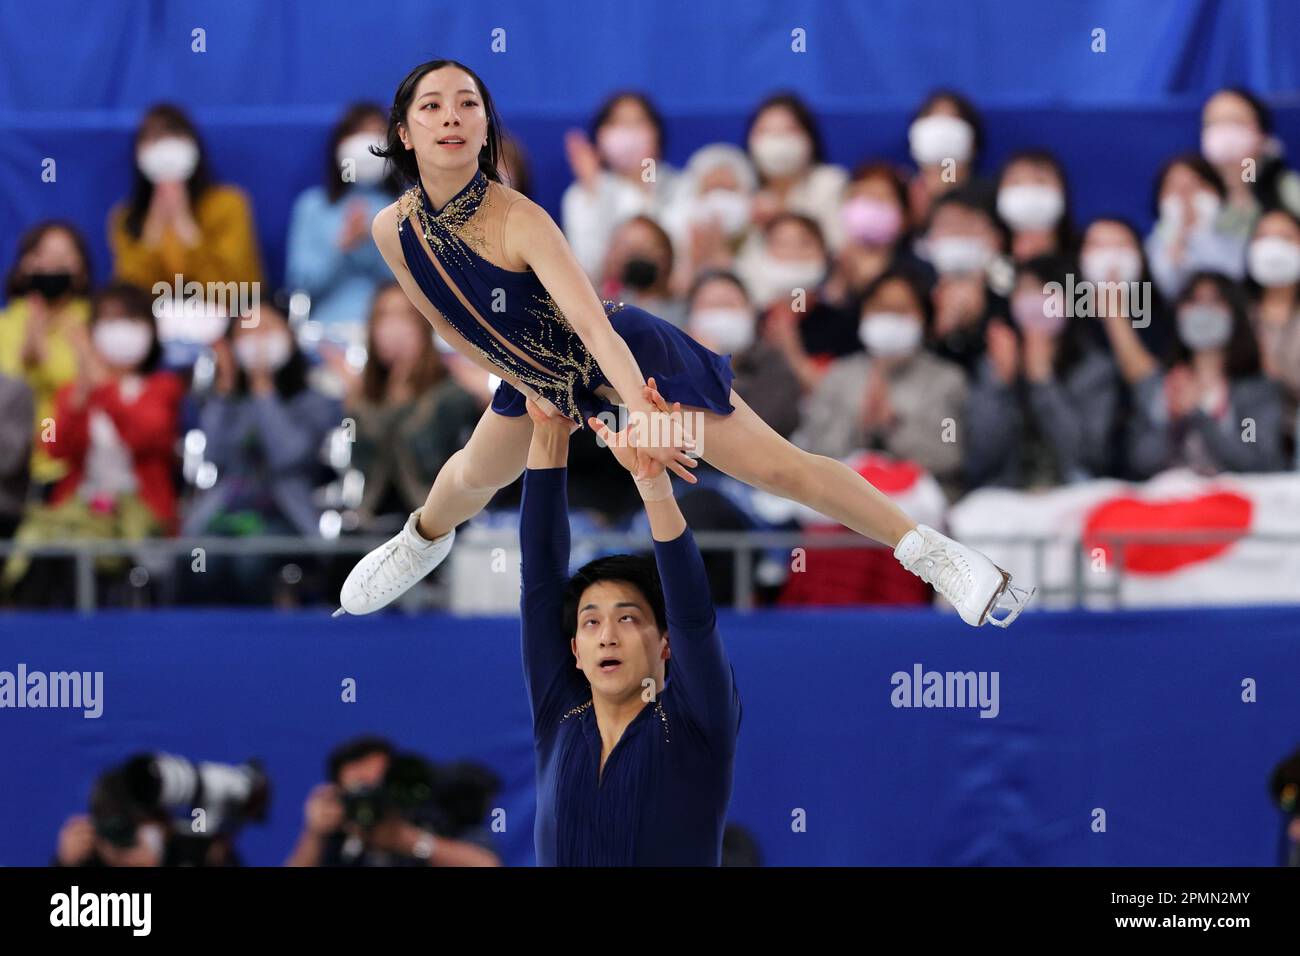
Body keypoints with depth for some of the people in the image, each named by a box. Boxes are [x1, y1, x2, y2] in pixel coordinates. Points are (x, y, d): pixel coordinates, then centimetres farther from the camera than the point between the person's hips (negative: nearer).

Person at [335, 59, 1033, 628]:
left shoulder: (518, 221, -34)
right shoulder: (394, 230, -18)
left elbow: (592, 322, -45)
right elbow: (450, 324, -1)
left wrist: (641, 412, -58)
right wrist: (533, 392, -2)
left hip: (627, 353, -6)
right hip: (540, 372, 6)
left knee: (776, 466, -11)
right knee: (474, 475, 30)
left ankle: (931, 553, -5)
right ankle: (423, 539, 66)